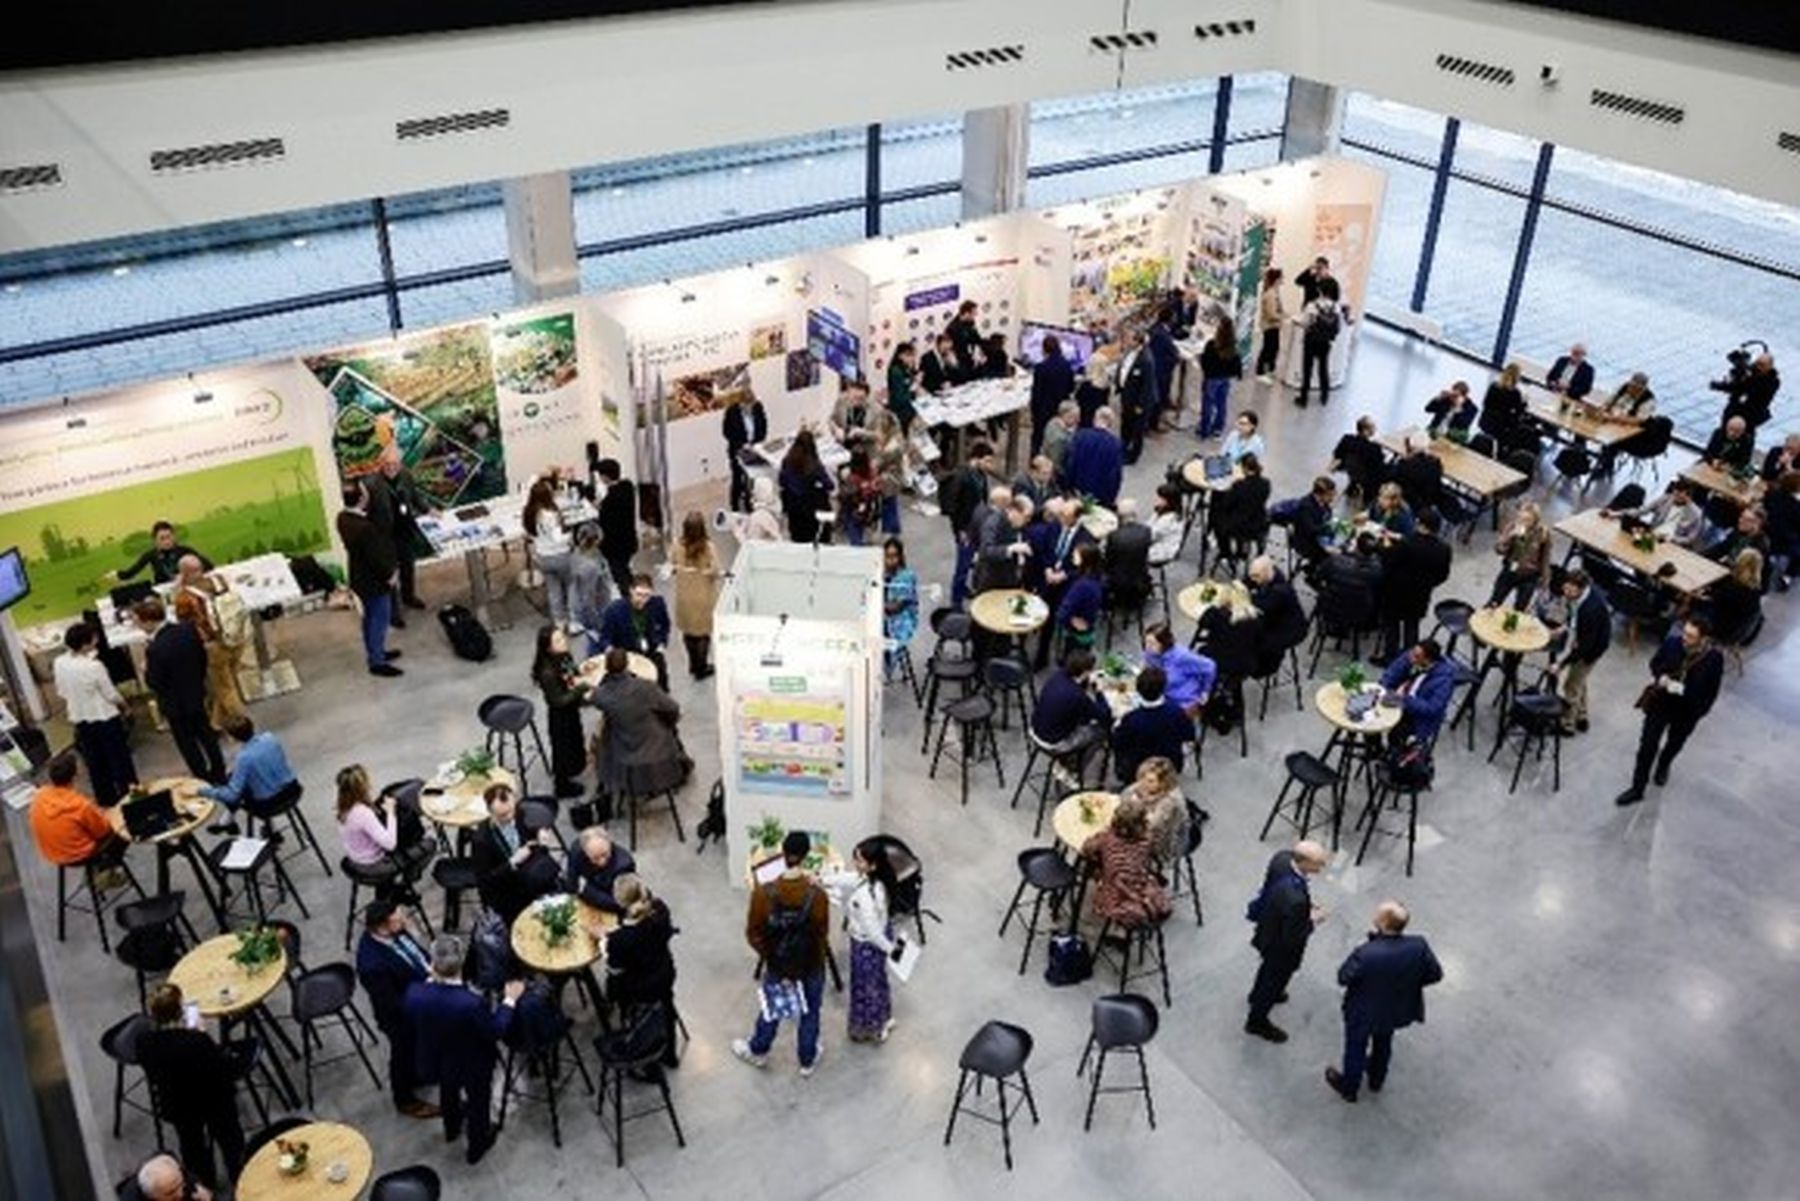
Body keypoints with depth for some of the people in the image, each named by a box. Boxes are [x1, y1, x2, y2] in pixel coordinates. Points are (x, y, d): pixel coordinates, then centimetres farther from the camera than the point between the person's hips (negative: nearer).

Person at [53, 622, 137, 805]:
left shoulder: (59, 664, -8)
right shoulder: (94, 666, -26)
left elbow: (62, 693, 5)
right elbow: (111, 695, -16)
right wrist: (122, 703, 6)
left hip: (80, 720, 6)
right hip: (105, 719, -6)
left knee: (94, 762, 19)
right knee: (119, 759, 11)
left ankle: (106, 798, 30)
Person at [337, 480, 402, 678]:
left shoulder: (343, 518, -6)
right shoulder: (363, 527, -35)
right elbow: (375, 556, -27)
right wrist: (388, 574, -10)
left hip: (360, 576, 9)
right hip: (374, 580, -9)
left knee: (370, 617, 25)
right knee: (379, 620, 7)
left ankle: (375, 653, 42)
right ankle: (377, 663, 19)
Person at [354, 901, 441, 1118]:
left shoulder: (394, 932, -20)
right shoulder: (373, 965, -42)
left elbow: (416, 952, 1)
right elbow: (392, 1006, -31)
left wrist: (432, 969, -14)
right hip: (403, 1018, -7)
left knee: (420, 1047, 33)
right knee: (405, 1054, 22)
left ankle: (416, 1076, 63)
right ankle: (406, 1101, 50)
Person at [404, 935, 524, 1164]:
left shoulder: (414, 993, -32)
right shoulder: (472, 1003, -43)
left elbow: (412, 1023, -8)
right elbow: (495, 1031, -25)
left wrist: (431, 979, -4)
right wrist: (509, 1000, -12)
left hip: (436, 1061, 4)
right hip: (472, 1066, -4)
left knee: (448, 1092, 37)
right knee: (478, 1102, 28)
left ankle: (451, 1128, 66)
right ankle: (476, 1147, 53)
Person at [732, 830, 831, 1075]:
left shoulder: (763, 893, -25)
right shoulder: (817, 895, -27)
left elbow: (753, 934, -14)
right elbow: (820, 935, -13)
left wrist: (770, 956, 4)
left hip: (777, 965, 1)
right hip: (811, 967, -1)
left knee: (772, 1010, 27)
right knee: (810, 1013, 24)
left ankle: (758, 1052, 50)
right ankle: (808, 1060, 44)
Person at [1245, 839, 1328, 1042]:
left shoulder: (1282, 858, -23)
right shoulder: (1294, 899, -46)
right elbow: (1292, 939, -31)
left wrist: (1307, 906, -2)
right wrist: (1312, 920, -17)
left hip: (1268, 927, 7)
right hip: (1281, 945, -7)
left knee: (1270, 965, 36)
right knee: (1276, 980, 22)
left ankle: (1259, 994, 66)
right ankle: (1257, 1022, 48)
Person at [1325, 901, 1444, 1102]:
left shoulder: (1366, 954, -42)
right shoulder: (1419, 946, -29)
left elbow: (1343, 978, -24)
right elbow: (1435, 974, -12)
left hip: (1364, 1013, -4)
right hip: (1397, 1011, 4)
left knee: (1355, 1048, 26)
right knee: (1383, 1043, 34)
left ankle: (1349, 1087, 51)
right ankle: (1377, 1080, 60)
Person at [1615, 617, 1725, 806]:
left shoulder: (1714, 659, -27)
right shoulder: (1673, 642, -21)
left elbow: (1710, 691, -22)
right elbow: (1655, 663, -2)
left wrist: (1682, 689, -32)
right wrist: (1661, 677, -23)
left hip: (1686, 711, 0)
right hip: (1660, 702, 1)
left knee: (1674, 744, 26)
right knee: (1647, 745, 4)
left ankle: (1663, 766, 59)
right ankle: (1637, 789, 17)